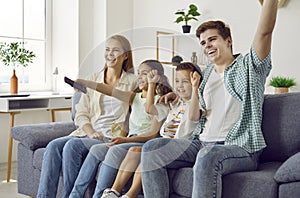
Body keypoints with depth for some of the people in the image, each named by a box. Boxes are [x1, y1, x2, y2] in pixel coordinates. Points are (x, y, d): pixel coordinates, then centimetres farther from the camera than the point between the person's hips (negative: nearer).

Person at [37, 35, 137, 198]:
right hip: (87, 133, 4)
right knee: (54, 146, -24)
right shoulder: (93, 79, 16)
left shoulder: (133, 81, 8)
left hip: (113, 137, -4)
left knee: (73, 145, -30)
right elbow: (81, 114, 10)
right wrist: (91, 132, -9)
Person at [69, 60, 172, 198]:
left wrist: (125, 139, -25)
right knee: (96, 149, -15)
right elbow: (109, 90, 4)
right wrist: (81, 82, -10)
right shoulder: (135, 97, 18)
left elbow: (153, 133, -13)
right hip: (130, 141, 6)